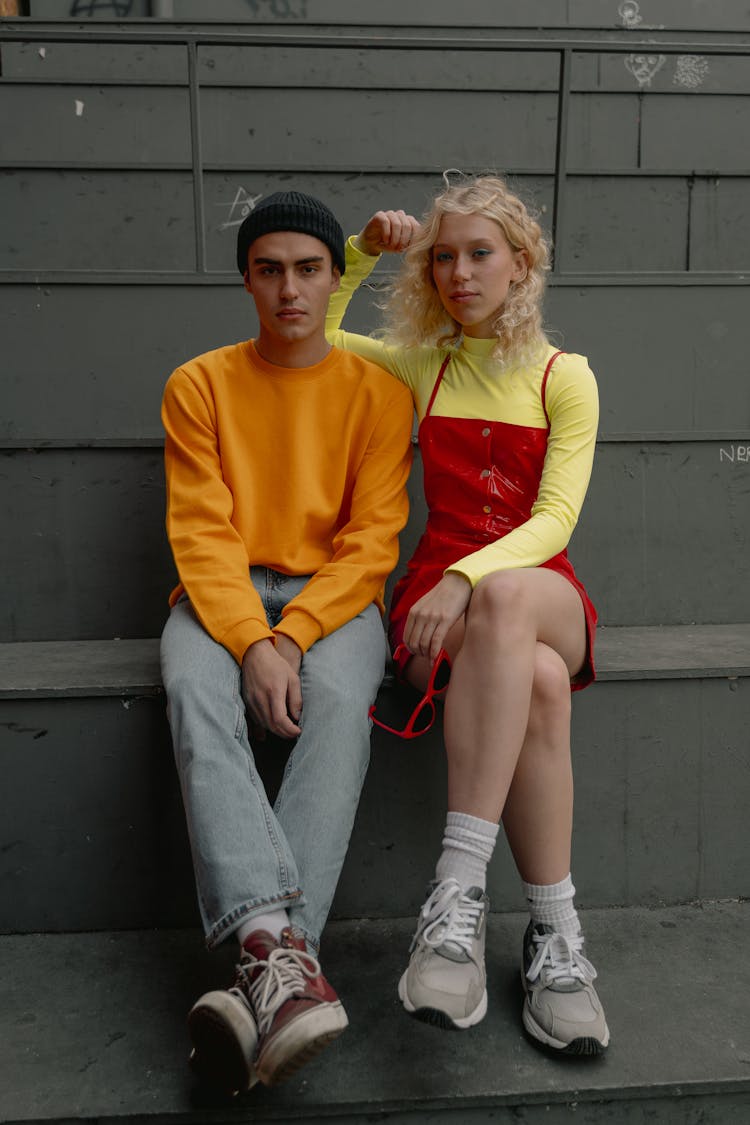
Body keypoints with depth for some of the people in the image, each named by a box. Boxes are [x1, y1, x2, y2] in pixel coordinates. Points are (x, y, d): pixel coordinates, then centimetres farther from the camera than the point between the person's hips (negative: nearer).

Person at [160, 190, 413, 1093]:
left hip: (334, 595, 0)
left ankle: (269, 966, -39)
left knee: (340, 705, -33)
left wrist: (293, 636, -19)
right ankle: (280, 952, -44)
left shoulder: (379, 390, 5)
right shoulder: (199, 385, 6)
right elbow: (201, 533, -4)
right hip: (223, 595, 1)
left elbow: (372, 538, -3)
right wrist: (251, 642, -21)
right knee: (195, 696, -33)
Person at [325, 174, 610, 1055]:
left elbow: (555, 518, -7)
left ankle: (458, 897, -43)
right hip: (440, 591, 1)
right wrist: (364, 250, 12)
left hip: (542, 592, -1)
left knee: (505, 598, -41)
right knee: (537, 683, -36)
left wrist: (471, 578, -25)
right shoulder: (423, 365, 15)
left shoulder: (565, 377, 6)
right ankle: (555, 936, -30)